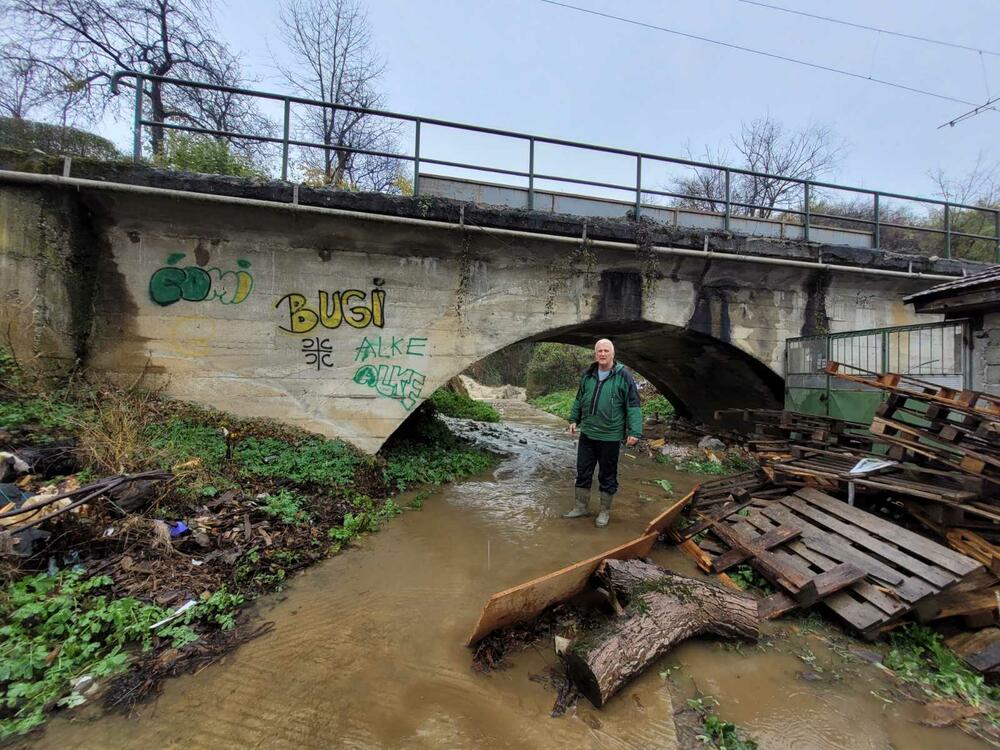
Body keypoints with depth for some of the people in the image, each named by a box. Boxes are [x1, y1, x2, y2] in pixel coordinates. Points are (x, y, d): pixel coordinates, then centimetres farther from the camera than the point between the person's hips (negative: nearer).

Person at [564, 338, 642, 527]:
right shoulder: (588, 375, 5)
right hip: (587, 434, 5)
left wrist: (634, 431, -15)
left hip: (610, 437, -4)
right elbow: (579, 399, 17)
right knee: (583, 472, 13)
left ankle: (605, 511, 29)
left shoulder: (623, 376, -9)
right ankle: (582, 507, 31)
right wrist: (574, 419, 12)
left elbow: (633, 405, -10)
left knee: (607, 476, 10)